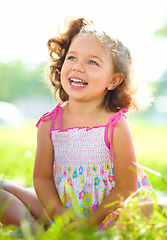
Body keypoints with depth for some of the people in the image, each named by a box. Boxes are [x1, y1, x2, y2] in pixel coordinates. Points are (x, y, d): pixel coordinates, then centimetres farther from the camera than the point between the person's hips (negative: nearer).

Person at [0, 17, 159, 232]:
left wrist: (91, 221, -22)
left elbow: (126, 187, -14)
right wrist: (58, 215, -18)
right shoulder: (49, 124, -6)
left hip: (106, 212, -3)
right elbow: (42, 177, -3)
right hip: (62, 210, 3)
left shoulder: (116, 126, -16)